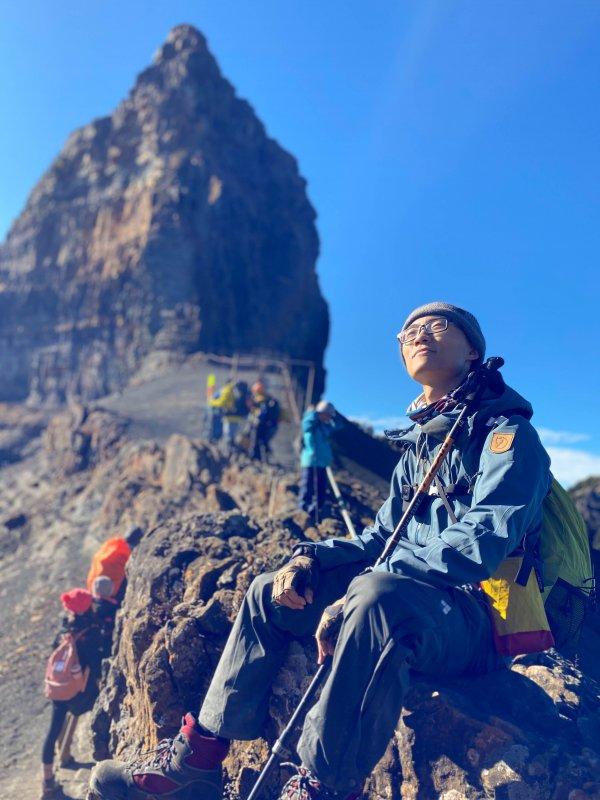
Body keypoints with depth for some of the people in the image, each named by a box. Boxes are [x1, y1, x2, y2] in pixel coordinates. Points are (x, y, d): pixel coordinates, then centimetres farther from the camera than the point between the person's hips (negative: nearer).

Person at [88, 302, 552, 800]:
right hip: (409, 596, 8)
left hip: (481, 617, -8)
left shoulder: (507, 432, -8)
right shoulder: (418, 445, 17)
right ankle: (196, 760, 7)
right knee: (269, 592, 6)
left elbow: (481, 541, -22)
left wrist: (353, 597, -28)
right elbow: (382, 537, 16)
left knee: (375, 594, -39)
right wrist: (310, 559, -3)